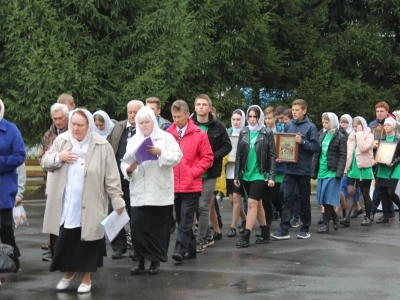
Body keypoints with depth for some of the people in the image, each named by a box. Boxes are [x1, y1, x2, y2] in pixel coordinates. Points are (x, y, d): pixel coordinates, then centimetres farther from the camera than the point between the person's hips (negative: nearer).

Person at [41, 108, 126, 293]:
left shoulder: (101, 146, -10)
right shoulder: (61, 140, 2)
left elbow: (111, 177, -7)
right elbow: (45, 163, 8)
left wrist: (117, 200, -8)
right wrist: (58, 157, -12)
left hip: (89, 206, -3)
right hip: (65, 204, 3)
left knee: (87, 241, 7)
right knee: (65, 240, 10)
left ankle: (86, 278, 22)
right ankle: (69, 272, 33)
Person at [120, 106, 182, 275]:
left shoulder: (166, 137, 3)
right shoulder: (133, 141, 13)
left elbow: (177, 157, -6)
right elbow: (124, 162, 8)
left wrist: (160, 152, -20)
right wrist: (128, 169, -14)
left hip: (160, 192, -2)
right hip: (139, 192, 2)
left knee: (159, 227, 3)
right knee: (138, 225, -5)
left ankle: (156, 260, 15)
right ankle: (138, 259, 7)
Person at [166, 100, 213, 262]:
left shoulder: (199, 134, -3)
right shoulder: (168, 134, 4)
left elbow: (207, 158, -1)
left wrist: (193, 172, -8)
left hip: (191, 186, -4)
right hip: (173, 185, 4)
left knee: (185, 220, -8)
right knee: (181, 220, 11)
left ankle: (180, 251, -10)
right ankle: (190, 249, 22)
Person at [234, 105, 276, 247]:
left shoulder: (267, 133, -3)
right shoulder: (243, 132, 7)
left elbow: (272, 156, -4)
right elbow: (238, 155, 8)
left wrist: (272, 176, -10)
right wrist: (236, 175, 5)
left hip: (260, 175, -5)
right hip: (246, 175, 5)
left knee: (252, 203, -11)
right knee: (257, 203, 13)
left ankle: (246, 236, -10)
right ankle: (265, 233, 23)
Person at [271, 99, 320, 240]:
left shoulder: (310, 127, -5)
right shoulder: (288, 125, 7)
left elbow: (316, 147, -8)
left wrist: (302, 142, -21)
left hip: (304, 169, -3)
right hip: (289, 168, 3)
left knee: (304, 199, 8)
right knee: (287, 198, -3)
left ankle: (305, 229, 19)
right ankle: (284, 230, -4)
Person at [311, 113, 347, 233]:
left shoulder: (341, 137, -4)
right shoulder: (322, 136, 14)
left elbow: (343, 156, -8)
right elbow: (317, 154, 15)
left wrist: (339, 173, -16)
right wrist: (314, 171, 10)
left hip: (332, 172, -6)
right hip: (321, 171, 6)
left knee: (328, 199, -4)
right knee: (323, 199, 7)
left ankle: (325, 223, 3)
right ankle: (334, 217, 25)